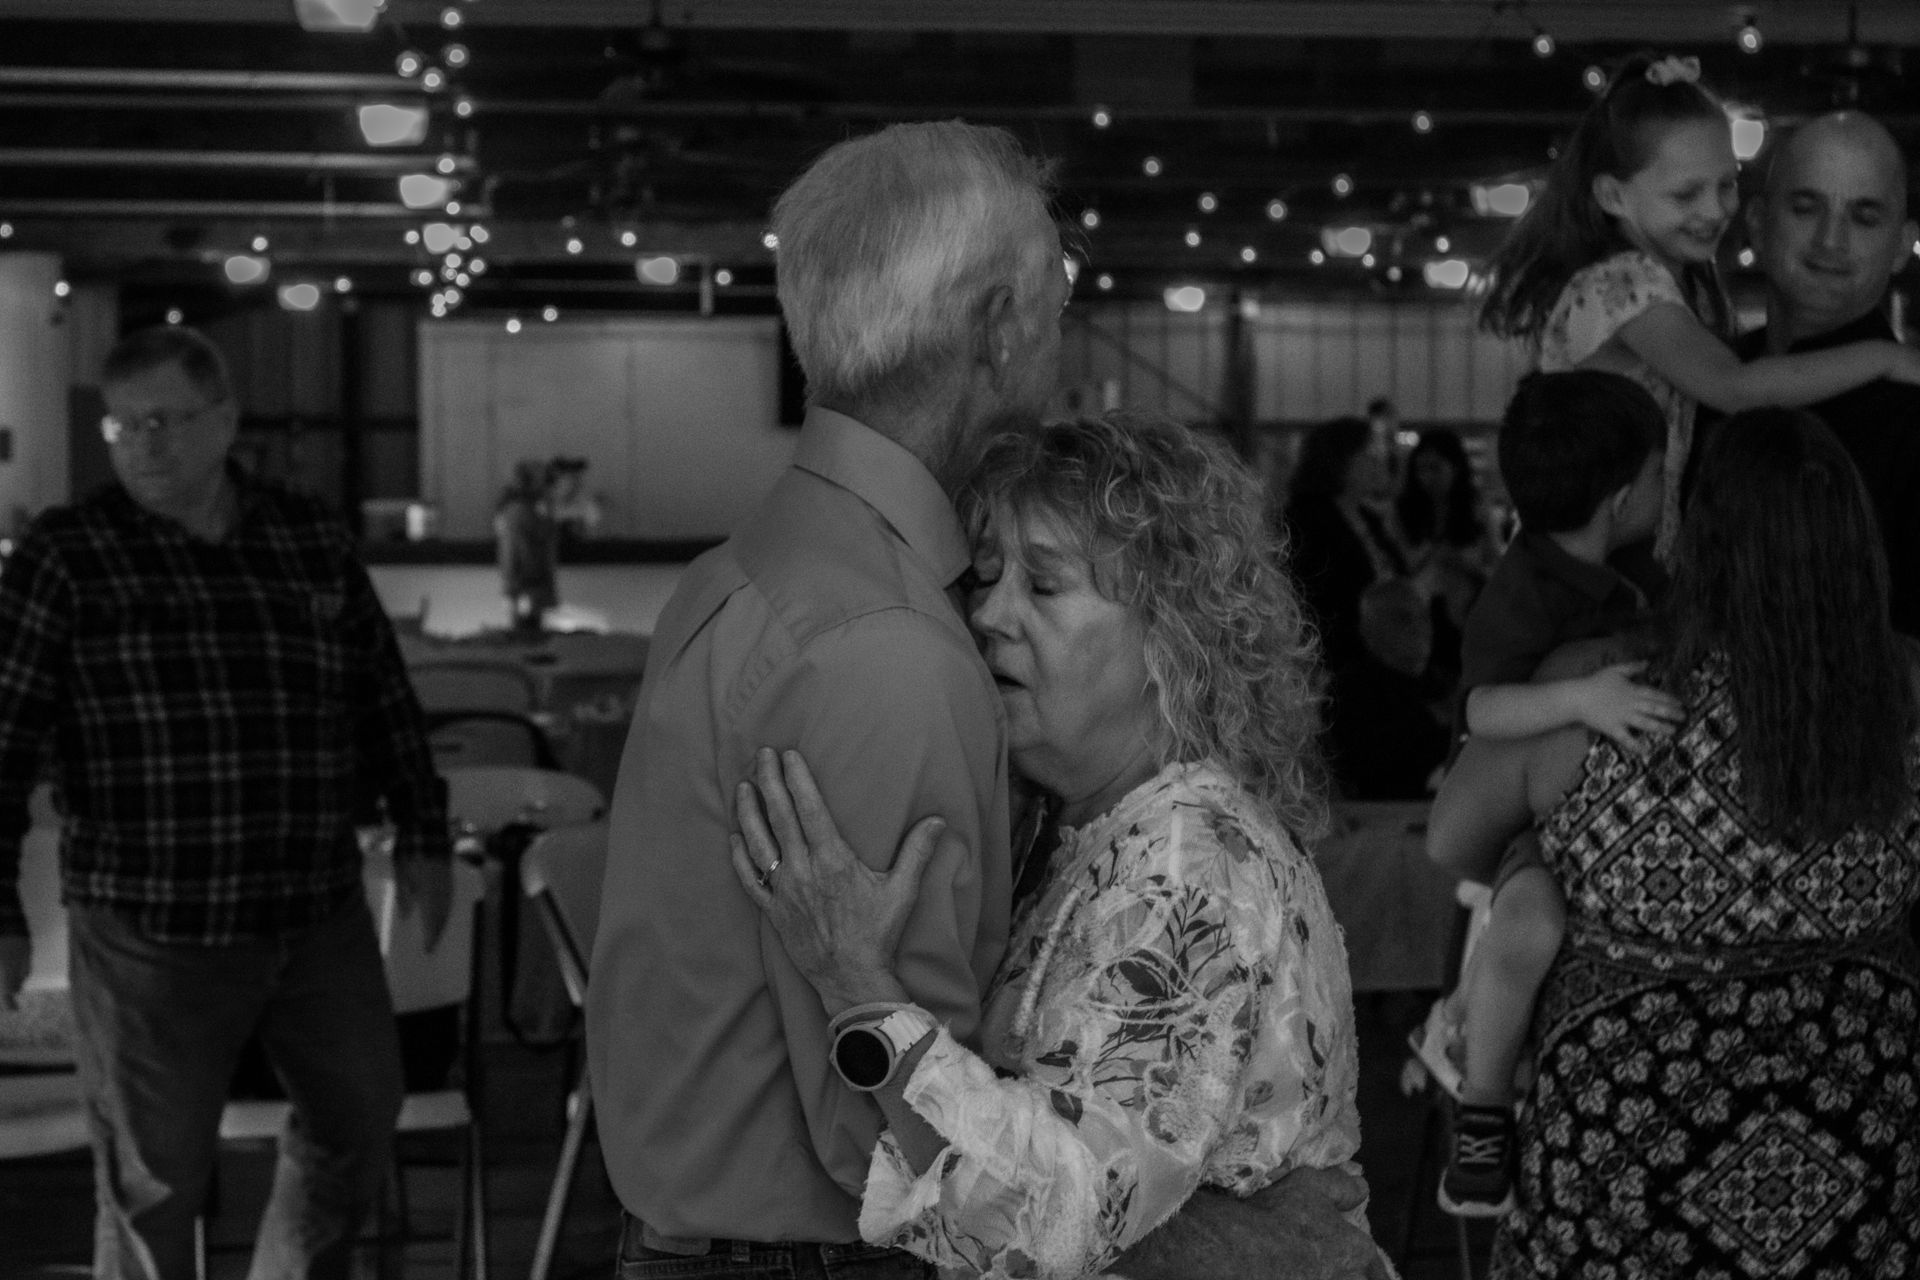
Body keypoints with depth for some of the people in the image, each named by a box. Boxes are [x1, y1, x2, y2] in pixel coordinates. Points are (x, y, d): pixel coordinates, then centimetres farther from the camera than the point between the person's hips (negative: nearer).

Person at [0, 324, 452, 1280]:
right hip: (151, 933, -4)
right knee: (152, 1181, 4)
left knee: (357, 1120, 18)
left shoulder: (311, 542, 6)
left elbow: (384, 696, 16)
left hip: (320, 914, 4)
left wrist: (421, 832, 15)